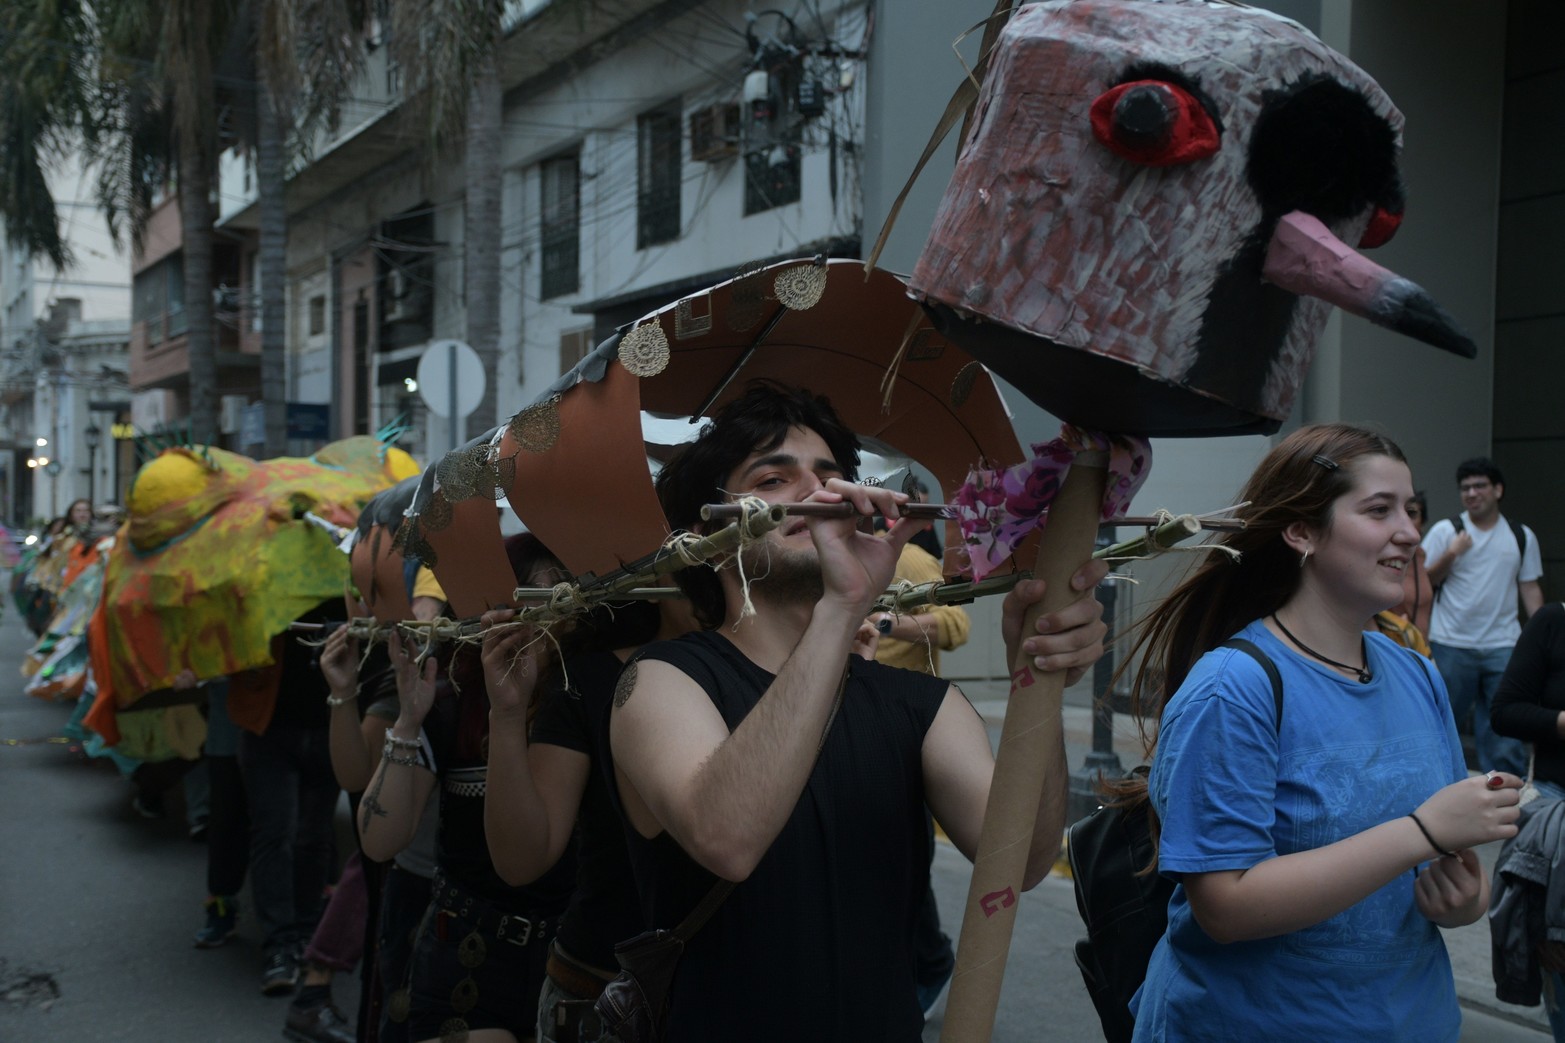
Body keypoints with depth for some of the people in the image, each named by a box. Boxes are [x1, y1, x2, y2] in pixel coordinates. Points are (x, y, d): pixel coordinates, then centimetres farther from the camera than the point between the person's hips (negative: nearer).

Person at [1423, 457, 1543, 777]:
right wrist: (1451, 554, -16)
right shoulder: (1445, 531, 1)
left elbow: (1530, 588, 12)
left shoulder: (1522, 537, 9)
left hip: (1503, 646, 2)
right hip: (1451, 644, -1)